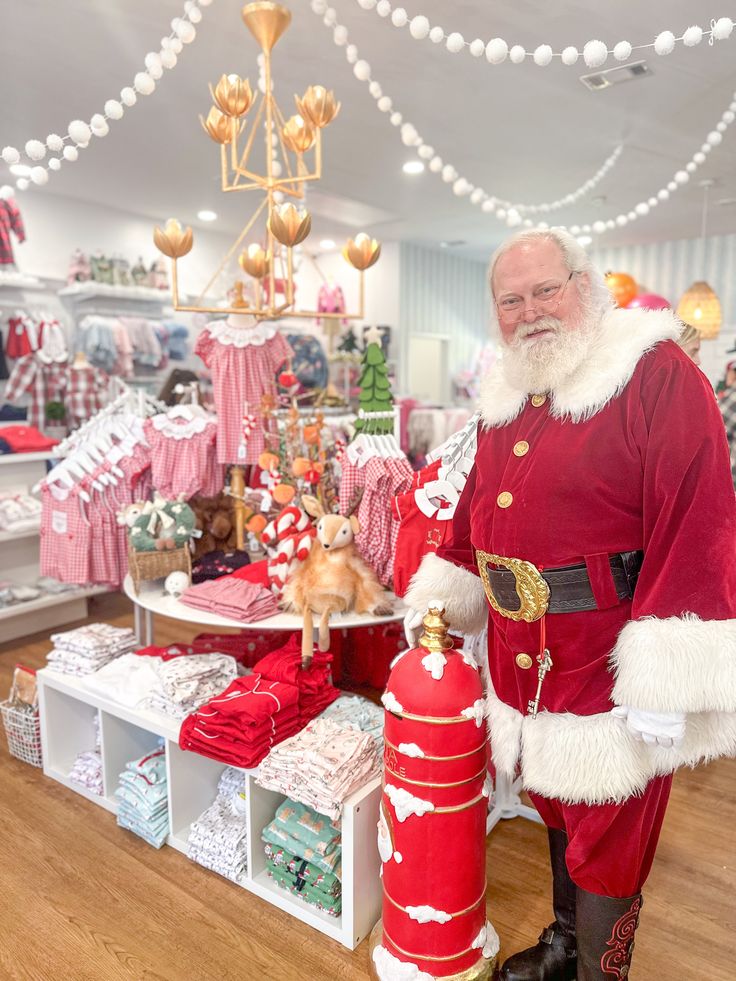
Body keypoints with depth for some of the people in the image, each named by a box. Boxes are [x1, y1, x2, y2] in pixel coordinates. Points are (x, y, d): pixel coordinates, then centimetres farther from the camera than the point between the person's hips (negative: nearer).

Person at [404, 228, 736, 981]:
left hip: (610, 673, -6)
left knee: (605, 840, 13)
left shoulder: (658, 377, -15)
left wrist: (664, 689, -21)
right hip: (525, 661, 7)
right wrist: (438, 604, 15)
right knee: (557, 812, 26)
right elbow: (475, 516, 15)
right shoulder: (504, 400, 8)